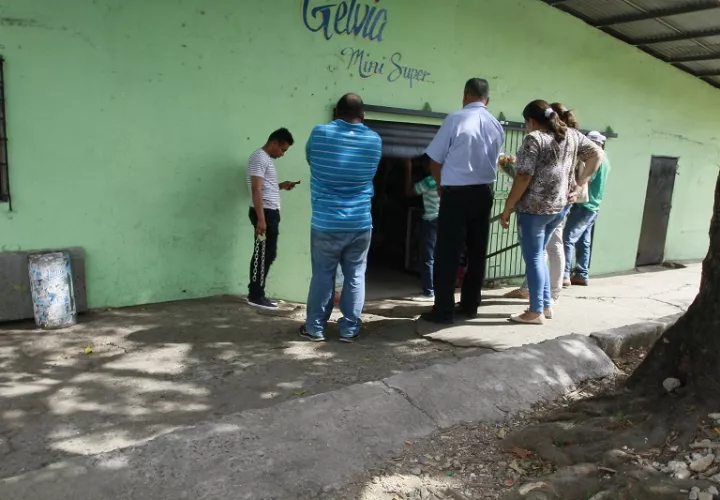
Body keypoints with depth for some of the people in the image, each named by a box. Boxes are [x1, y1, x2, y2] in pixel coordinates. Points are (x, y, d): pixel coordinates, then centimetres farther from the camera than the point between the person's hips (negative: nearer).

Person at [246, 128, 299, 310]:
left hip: (271, 212, 10)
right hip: (265, 212, -10)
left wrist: (282, 185, 14)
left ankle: (256, 294, 17)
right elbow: (256, 189, -20)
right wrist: (261, 218, -25)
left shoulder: (267, 159, 20)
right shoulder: (260, 158, -11)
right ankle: (256, 296, 1)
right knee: (263, 254, -6)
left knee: (267, 254, 11)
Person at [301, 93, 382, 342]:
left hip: (326, 223, -1)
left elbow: (310, 158, 15)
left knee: (322, 276, 9)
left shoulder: (320, 133, -4)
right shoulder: (375, 140, 2)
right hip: (360, 224, 1)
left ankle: (315, 328, 18)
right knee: (355, 277, 10)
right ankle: (349, 328, 16)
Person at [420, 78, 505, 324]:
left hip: (456, 194, -5)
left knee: (447, 254, 0)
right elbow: (493, 162, 13)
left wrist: (442, 186, 11)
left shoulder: (456, 119, -9)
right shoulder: (497, 126, 7)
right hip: (483, 193, 6)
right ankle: (469, 305, 21)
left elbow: (435, 160, -5)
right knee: (477, 252, 12)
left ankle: (443, 310, 3)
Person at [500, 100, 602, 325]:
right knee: (538, 255, 19)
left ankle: (536, 312, 6)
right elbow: (598, 154, 14)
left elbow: (523, 178, -16)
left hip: (535, 207, -8)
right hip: (561, 206, 8)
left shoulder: (534, 138, -12)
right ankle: (546, 305, 23)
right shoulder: (572, 135, 10)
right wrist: (582, 180, 15)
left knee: (533, 258, 1)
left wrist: (507, 208, -10)